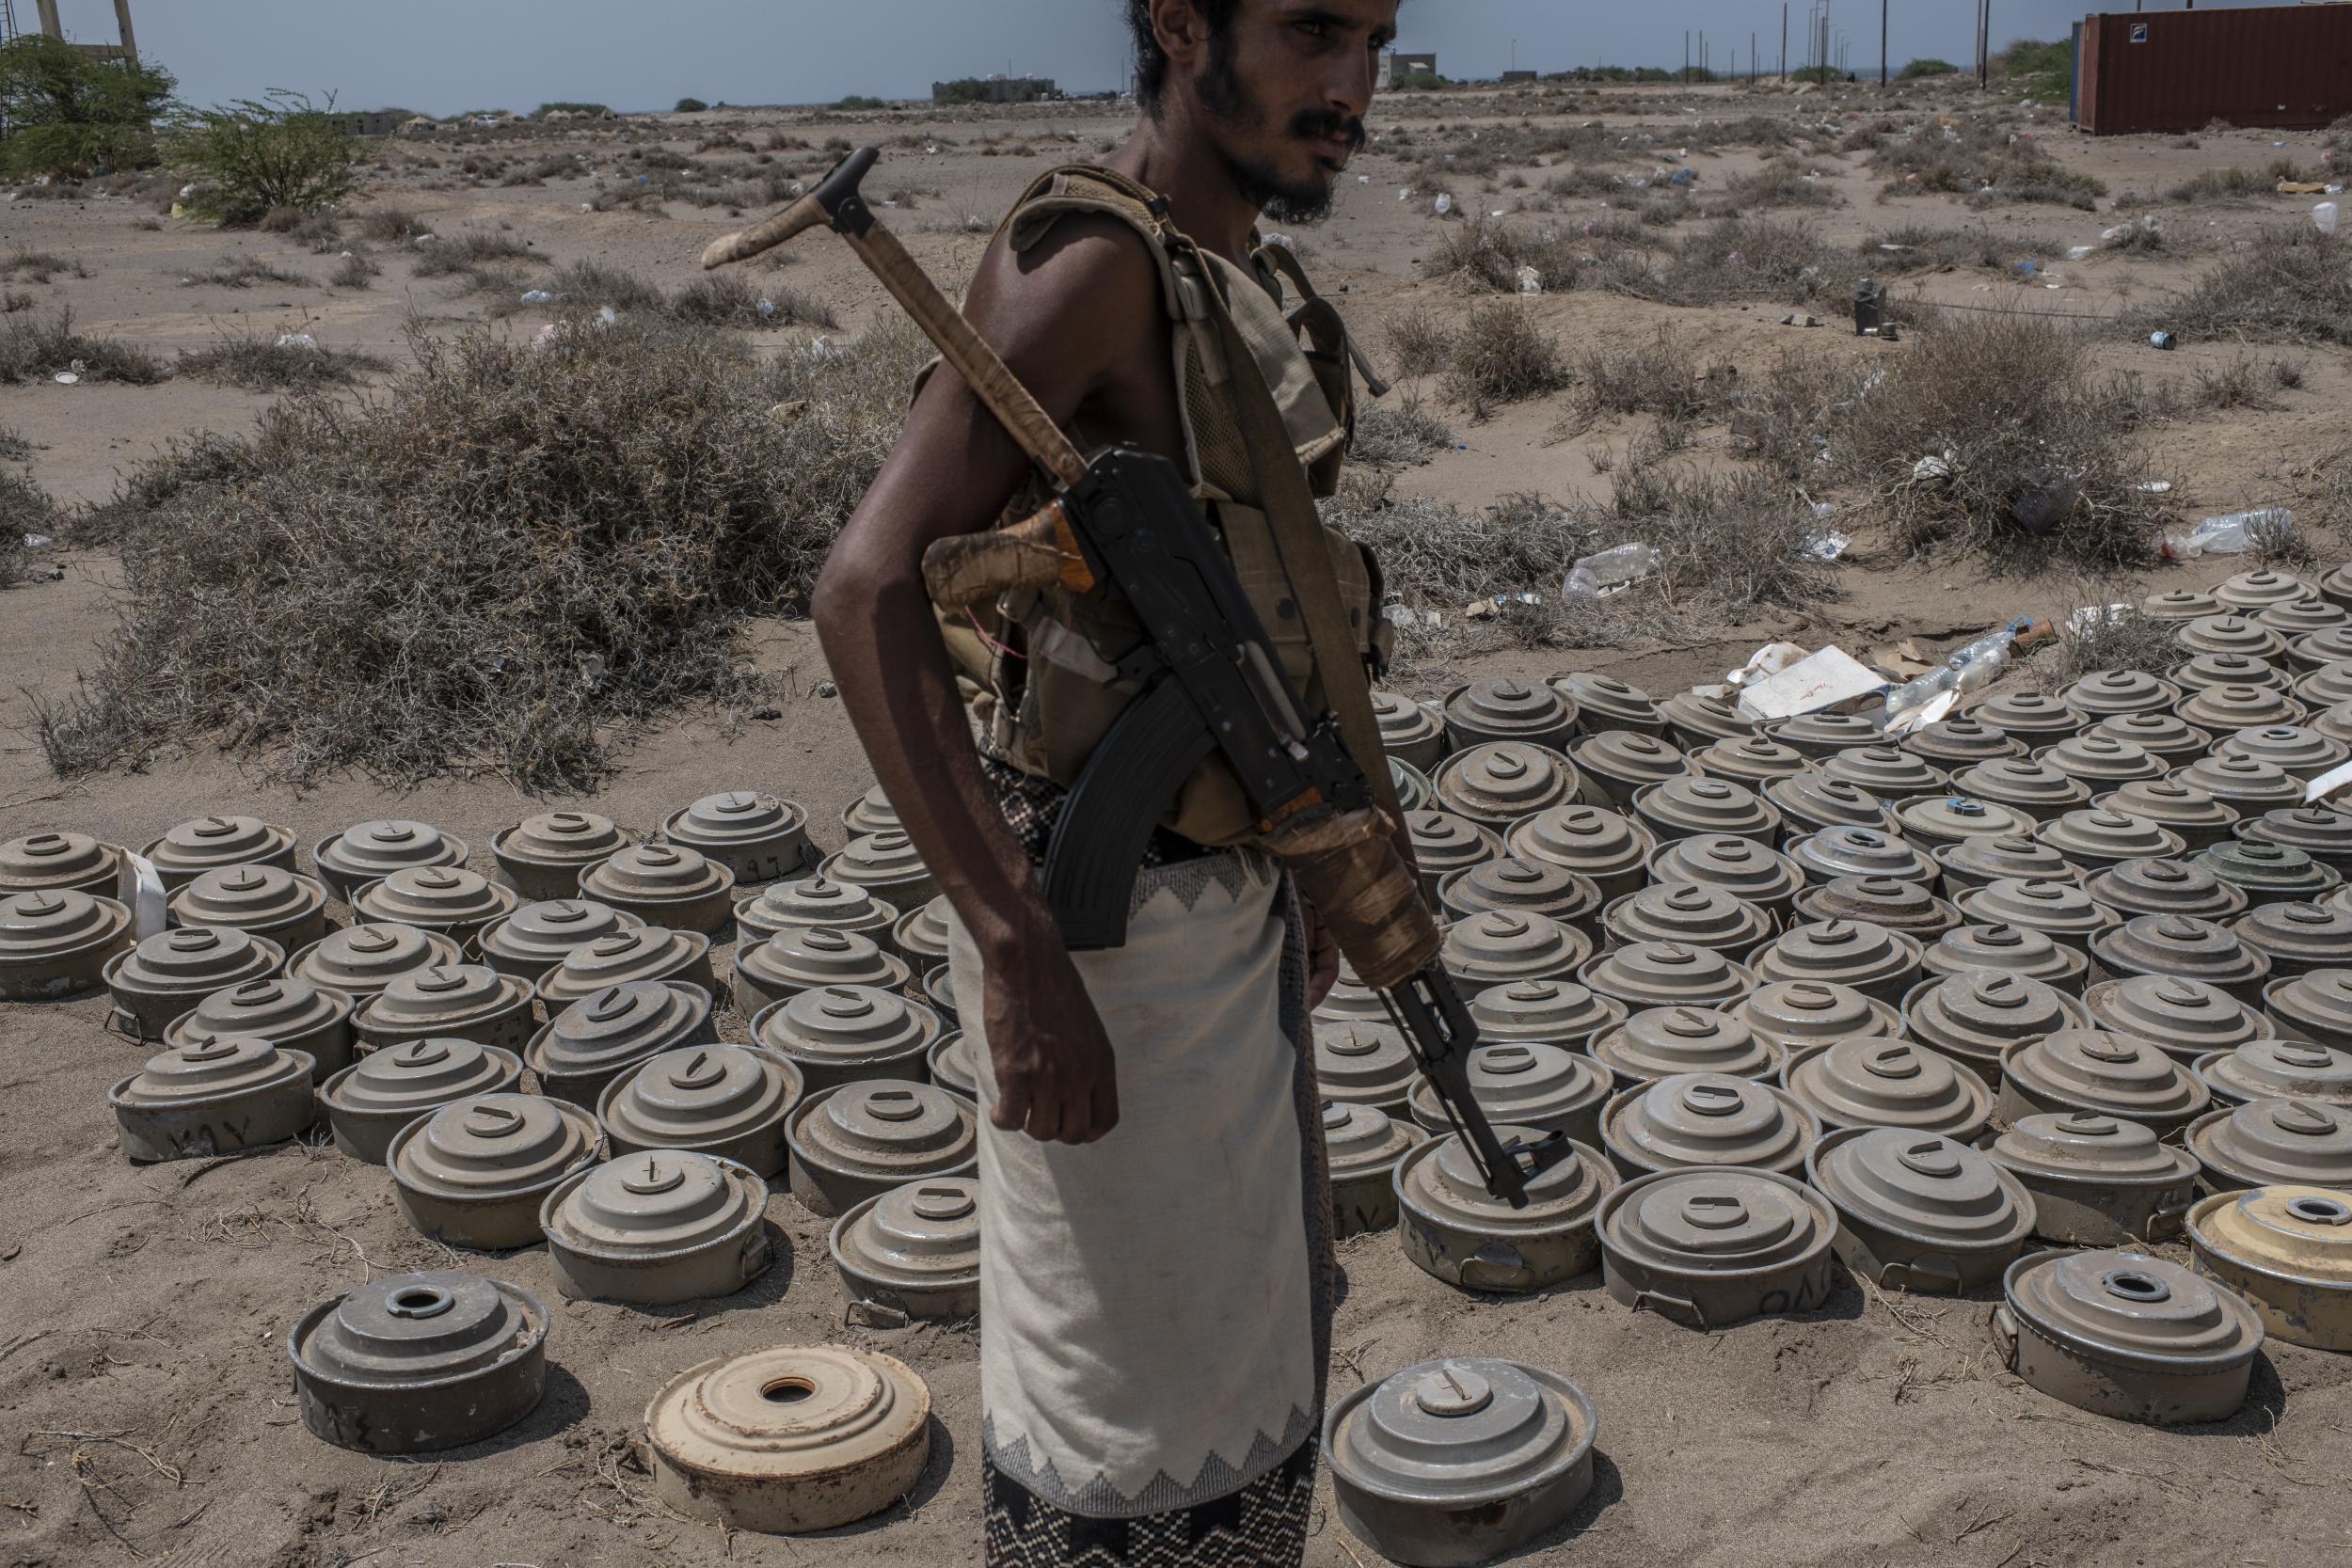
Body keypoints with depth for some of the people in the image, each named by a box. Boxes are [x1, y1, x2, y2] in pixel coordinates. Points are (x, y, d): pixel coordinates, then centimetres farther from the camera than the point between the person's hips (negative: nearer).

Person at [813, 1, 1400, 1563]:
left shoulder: (1249, 286, 9)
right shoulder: (1089, 263, -20)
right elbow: (869, 590, -29)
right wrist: (1018, 952, -32)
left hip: (1231, 893, 9)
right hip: (1107, 928, -9)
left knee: (1252, 1328, 24)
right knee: (1123, 1379, 6)